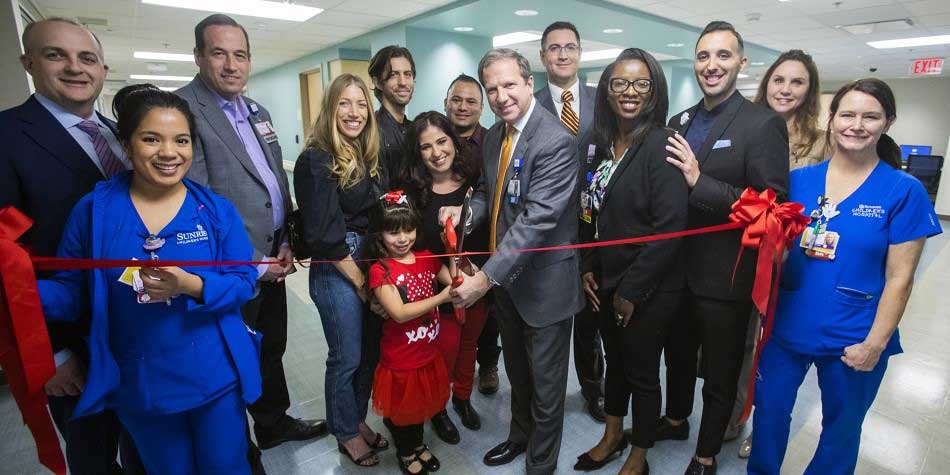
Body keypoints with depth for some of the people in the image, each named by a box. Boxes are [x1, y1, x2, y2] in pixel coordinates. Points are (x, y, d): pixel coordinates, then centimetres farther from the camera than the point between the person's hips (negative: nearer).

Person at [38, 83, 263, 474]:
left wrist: (192, 286, -27)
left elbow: (243, 281, -9)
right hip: (140, 384, 1)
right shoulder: (93, 210, -5)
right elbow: (72, 291, -1)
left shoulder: (216, 210, -7)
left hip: (216, 376, -1)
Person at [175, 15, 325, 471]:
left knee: (272, 347, 22)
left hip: (272, 258, 7)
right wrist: (252, 263, -16)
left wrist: (285, 243, 3)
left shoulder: (257, 111, 11)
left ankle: (274, 423, 45)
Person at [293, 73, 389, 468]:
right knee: (346, 358, 9)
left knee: (371, 351, 18)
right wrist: (359, 281, -11)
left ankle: (358, 419, 40)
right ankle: (346, 433, 32)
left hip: (372, 263, 7)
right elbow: (325, 234, -17)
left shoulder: (368, 157, 8)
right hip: (337, 271, -7)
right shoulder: (316, 161, -14)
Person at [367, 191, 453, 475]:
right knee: (401, 408, 18)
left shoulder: (427, 258, -1)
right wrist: (440, 298, -33)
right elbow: (399, 313, -27)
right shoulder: (380, 270, -19)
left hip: (428, 353, 5)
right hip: (400, 359, -5)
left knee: (422, 401, 25)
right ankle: (405, 452, 45)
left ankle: (418, 444, 52)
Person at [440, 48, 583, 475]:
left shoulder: (555, 141, -22)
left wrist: (487, 277, -32)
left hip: (543, 280, -7)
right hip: (505, 276, 8)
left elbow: (538, 219, -29)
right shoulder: (493, 136, 4)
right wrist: (465, 210, -8)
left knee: (545, 382, 13)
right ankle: (519, 436, 52)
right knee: (517, 371, 27)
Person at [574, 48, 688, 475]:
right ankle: (612, 436, 46)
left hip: (650, 290, -6)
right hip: (606, 281, 6)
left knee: (641, 372, 11)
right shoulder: (602, 144, 5)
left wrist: (632, 289, -17)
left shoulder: (662, 144, -16)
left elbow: (670, 228, -21)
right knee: (615, 360, 22)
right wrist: (589, 268, 3)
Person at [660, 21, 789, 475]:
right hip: (677, 270, 6)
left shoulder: (763, 124, -13)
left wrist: (700, 182, -26)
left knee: (719, 374, 15)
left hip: (724, 279, -5)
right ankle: (676, 419, 50)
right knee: (677, 355, 25)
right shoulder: (680, 122, 6)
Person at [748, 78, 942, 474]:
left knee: (841, 428, 18)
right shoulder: (798, 180, -1)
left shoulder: (904, 191, -7)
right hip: (787, 325, 2)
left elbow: (899, 278, -7)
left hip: (851, 338, -1)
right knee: (769, 411, 15)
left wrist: (875, 344, -11)